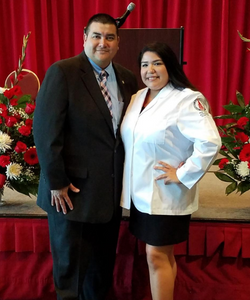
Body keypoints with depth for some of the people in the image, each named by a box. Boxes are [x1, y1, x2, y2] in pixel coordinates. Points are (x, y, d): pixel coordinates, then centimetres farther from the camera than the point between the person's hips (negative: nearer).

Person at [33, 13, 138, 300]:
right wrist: (56, 182, -16)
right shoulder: (62, 72, -11)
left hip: (112, 189, 6)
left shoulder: (127, 79, 6)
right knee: (70, 267, 14)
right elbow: (45, 130, -15)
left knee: (103, 264, 21)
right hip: (74, 190, -5)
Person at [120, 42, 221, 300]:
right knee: (163, 255, 19)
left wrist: (182, 175, -21)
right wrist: (130, 184, 12)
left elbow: (210, 142, -26)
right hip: (140, 192, 7)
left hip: (165, 194, -7)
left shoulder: (187, 99, -16)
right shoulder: (138, 97, 8)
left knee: (157, 256, 1)